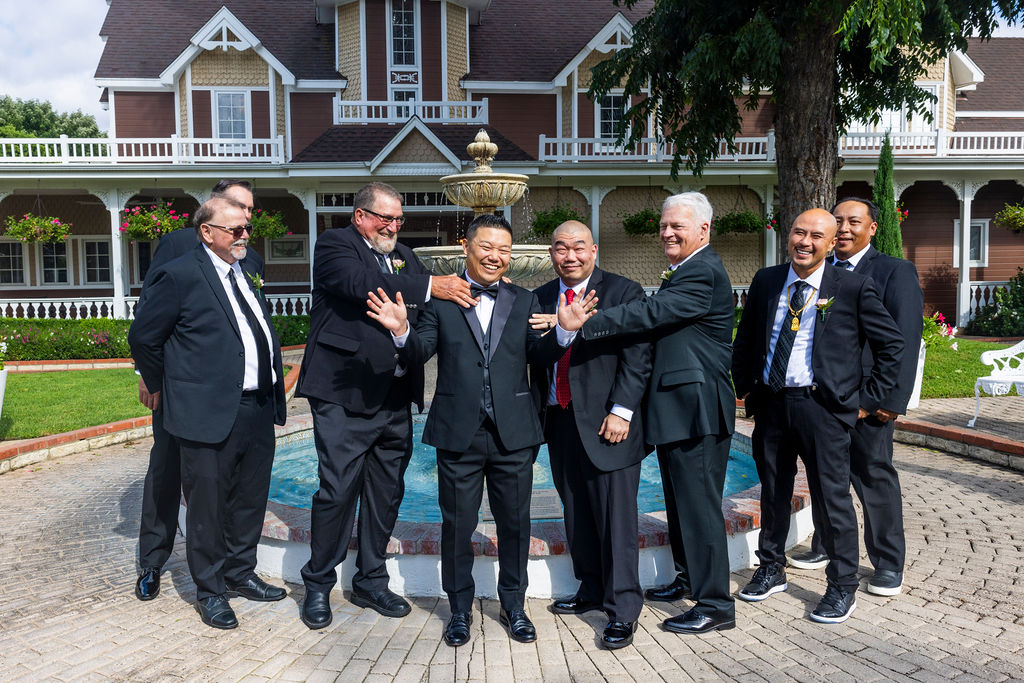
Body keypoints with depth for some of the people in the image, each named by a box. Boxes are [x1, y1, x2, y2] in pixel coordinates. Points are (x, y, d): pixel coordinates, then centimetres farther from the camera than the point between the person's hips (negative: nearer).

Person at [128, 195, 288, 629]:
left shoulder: (246, 273, 14)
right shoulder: (181, 276, -9)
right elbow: (142, 337, -4)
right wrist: (163, 387, 6)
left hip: (258, 409, 7)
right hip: (210, 412, -7)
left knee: (250, 500, 18)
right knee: (208, 506, 5)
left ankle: (239, 573, 35)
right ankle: (210, 590, 21)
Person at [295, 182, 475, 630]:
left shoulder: (403, 256, 18)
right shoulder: (334, 245, -3)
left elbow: (429, 305, 12)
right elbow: (361, 284, -23)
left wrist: (467, 288, -7)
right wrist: (429, 287, -27)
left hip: (395, 397, 7)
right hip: (344, 395, -7)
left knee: (386, 492, 12)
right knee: (337, 489, -3)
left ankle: (371, 581, 27)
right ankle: (318, 585, 15)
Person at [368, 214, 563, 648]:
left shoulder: (524, 302, 8)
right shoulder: (440, 300, 2)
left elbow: (540, 356, -1)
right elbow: (419, 355, -5)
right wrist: (401, 331, -26)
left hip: (513, 433, 2)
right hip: (459, 433, -1)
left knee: (515, 523, 11)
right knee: (457, 525, 10)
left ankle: (513, 606, 30)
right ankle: (460, 609, 29)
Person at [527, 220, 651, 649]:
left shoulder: (623, 292, -3)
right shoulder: (540, 300, 13)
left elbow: (637, 357, -9)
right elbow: (534, 357, 15)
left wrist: (621, 410, -16)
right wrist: (539, 412, 8)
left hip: (606, 424, -5)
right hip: (560, 422, 6)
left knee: (615, 517, -3)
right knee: (577, 516, 15)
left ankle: (623, 610, 6)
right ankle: (592, 590, 31)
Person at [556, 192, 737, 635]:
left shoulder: (702, 273, -16)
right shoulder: (685, 272, 18)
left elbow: (651, 313, -25)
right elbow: (659, 319, 16)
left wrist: (585, 323, -25)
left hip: (696, 410, -11)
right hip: (677, 407, 11)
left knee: (699, 504, -5)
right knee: (680, 500, 21)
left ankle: (715, 605, 5)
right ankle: (689, 578, 38)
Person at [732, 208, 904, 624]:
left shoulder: (852, 288, -4)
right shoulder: (766, 282, 9)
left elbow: (892, 344, 1)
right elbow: (745, 340, 19)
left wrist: (868, 400, -2)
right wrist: (744, 387, 11)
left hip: (823, 406, -4)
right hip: (770, 403, 4)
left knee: (831, 498, 1)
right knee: (773, 493, 16)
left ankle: (842, 589, 17)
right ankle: (771, 570, 34)